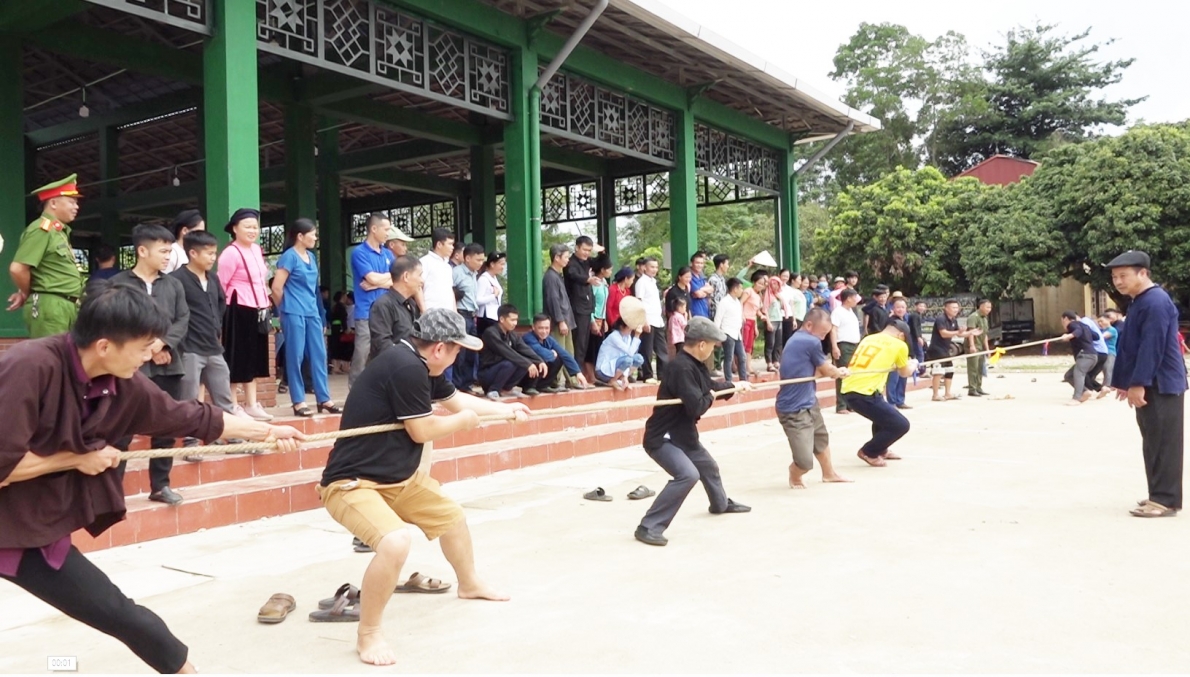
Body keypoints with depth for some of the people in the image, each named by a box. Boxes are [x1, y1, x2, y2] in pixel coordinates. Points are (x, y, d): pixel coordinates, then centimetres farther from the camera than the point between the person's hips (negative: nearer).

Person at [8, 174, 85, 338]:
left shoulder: (60, 231, 18)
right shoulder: (42, 229, -10)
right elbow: (17, 268, -19)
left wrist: (24, 293, 11)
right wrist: (27, 294, -2)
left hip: (65, 307, 9)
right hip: (49, 307, -9)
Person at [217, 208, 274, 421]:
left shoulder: (256, 249, 11)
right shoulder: (230, 253, -15)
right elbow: (221, 286, -14)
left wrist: (265, 303, 15)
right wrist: (229, 306, -8)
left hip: (258, 310, 8)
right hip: (239, 312, -8)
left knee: (253, 358, 12)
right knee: (237, 359, -1)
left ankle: (251, 404, 20)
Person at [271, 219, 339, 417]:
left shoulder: (311, 256, 13)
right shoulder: (289, 256, -9)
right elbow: (276, 287, -10)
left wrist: (311, 306, 17)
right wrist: (288, 307, 3)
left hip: (312, 312, 7)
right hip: (294, 313, -7)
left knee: (319, 355, 7)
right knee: (296, 356, -2)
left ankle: (324, 399, 12)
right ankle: (298, 402, 4)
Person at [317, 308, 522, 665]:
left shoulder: (423, 368, 5)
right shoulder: (405, 367, -27)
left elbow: (456, 399, 24)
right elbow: (422, 431, -20)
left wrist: (506, 409, 33)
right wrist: (464, 420, -1)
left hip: (399, 478, 11)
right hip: (352, 483, -11)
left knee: (451, 515, 25)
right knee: (395, 542, -35)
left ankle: (470, 584, 52)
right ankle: (368, 635, -11)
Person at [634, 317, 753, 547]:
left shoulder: (694, 365, 4)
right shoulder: (681, 368, -27)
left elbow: (710, 385, 24)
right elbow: (696, 407, -30)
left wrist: (735, 386, 32)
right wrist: (710, 397, -11)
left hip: (683, 434, 10)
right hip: (662, 437, -10)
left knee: (708, 466, 29)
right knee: (687, 475, -29)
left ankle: (721, 504, 60)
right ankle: (649, 527, -23)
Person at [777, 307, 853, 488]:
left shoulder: (795, 340, 10)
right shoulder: (811, 342, -19)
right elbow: (828, 371, -5)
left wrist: (835, 372, 1)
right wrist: (840, 372, 15)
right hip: (794, 410, -11)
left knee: (821, 437, 31)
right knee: (805, 461, -11)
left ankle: (829, 473, 53)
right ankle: (794, 475, 22)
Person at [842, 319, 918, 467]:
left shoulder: (868, 339, 19)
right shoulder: (899, 345, 3)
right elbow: (905, 373, 21)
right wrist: (913, 364, 41)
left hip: (849, 390, 8)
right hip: (864, 394, -8)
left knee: (885, 413, 33)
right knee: (901, 425, 5)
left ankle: (881, 449, 42)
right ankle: (868, 452, 11)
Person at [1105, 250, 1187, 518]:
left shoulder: (1156, 302, -16)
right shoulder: (1139, 303, 15)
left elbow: (1152, 347, -22)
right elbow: (1128, 345, 18)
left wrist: (1138, 383, -23)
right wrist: (1125, 382, 20)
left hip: (1162, 385, -10)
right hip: (1149, 385, 10)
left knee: (1164, 443, -5)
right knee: (1154, 443, 13)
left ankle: (1165, 500, -1)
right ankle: (1161, 495, 21)